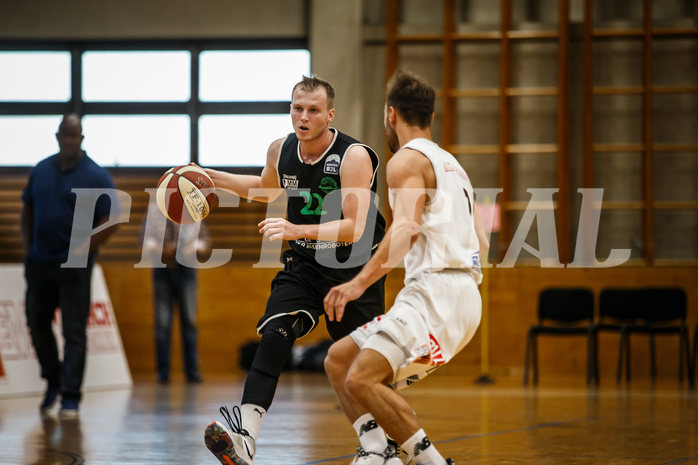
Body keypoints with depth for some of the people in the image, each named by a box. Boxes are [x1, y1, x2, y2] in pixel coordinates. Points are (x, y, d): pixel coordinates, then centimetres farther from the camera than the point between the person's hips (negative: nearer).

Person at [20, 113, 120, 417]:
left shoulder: (96, 176, -5)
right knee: (37, 323, 12)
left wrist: (83, 249, -17)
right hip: (39, 262, 5)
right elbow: (28, 210, 18)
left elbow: (110, 221, -8)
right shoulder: (41, 170, 9)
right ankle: (54, 381, 32)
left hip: (74, 265, -5)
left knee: (74, 331, -6)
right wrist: (27, 246, 7)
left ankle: (70, 397, -3)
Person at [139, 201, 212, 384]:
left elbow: (205, 239, 8)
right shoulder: (153, 210, 6)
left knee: (189, 321, 0)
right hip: (162, 268, -1)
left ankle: (192, 371, 3)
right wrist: (161, 250, -17)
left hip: (185, 268, 1)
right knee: (162, 322, -2)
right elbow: (145, 238, 2)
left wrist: (192, 249, -12)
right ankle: (163, 372, 1)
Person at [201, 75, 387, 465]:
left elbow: (354, 228, -30)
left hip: (354, 264, -4)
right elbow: (266, 189, 22)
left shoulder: (354, 157, -22)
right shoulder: (281, 150, -3)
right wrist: (213, 177, 12)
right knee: (274, 335, -19)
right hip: (304, 261, 4)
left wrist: (297, 230, -42)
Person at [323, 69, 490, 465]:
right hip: (465, 295, 10)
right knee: (339, 359, 12)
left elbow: (407, 228, -21)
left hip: (435, 292, -9)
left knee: (361, 379, -20)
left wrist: (361, 282, -30)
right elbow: (481, 243, 27)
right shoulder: (451, 164, 25)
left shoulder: (407, 160, -3)